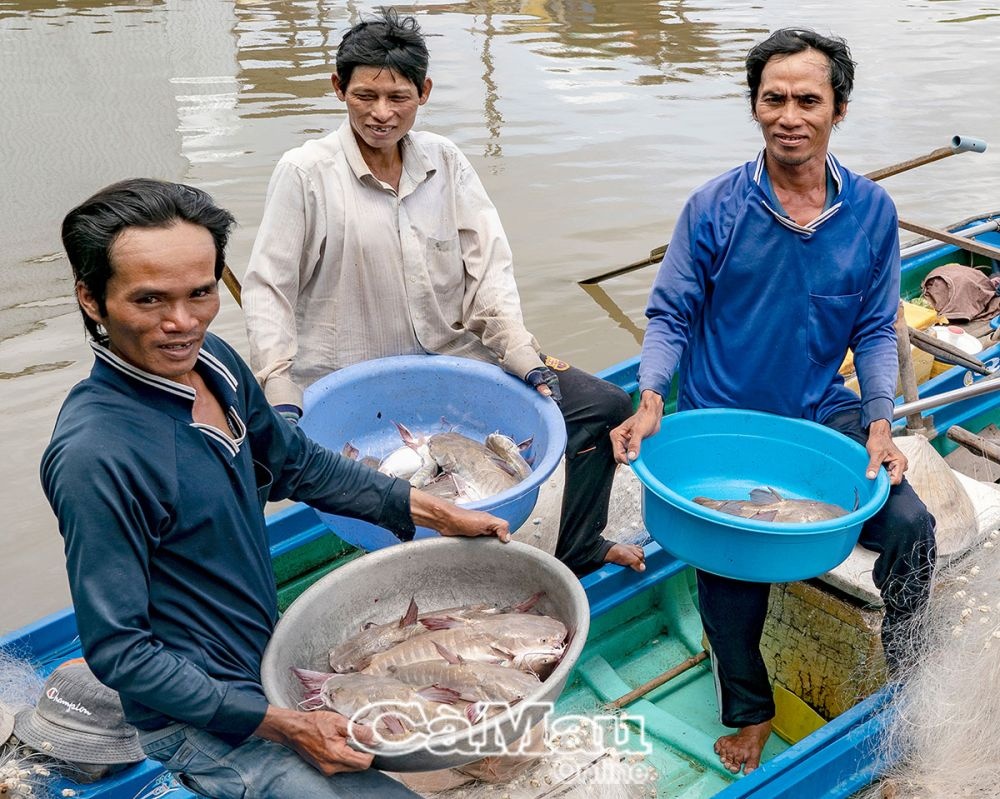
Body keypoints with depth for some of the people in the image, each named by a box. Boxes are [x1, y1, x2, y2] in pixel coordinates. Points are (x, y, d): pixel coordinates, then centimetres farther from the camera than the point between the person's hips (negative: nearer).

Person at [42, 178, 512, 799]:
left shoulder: (212, 361, -7)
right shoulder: (95, 457, -30)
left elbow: (296, 463, 9)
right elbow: (118, 650, -24)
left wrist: (433, 511, 6)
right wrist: (283, 725, -22)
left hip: (270, 651, 8)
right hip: (200, 719, -8)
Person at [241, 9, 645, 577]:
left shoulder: (445, 161, 3)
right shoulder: (306, 173, -8)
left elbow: (489, 265, -1)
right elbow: (267, 290, -7)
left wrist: (525, 357, -13)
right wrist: (280, 396, -16)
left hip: (455, 359, 4)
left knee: (605, 405, 0)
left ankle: (578, 550, 18)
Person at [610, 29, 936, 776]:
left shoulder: (872, 211, -2)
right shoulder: (714, 208, -9)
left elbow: (875, 331, 4)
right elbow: (671, 315, -4)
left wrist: (879, 423, -9)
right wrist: (651, 400, -19)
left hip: (823, 413, 2)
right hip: (724, 420, -2)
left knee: (910, 526, -16)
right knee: (729, 555, -16)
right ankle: (748, 710, 16)